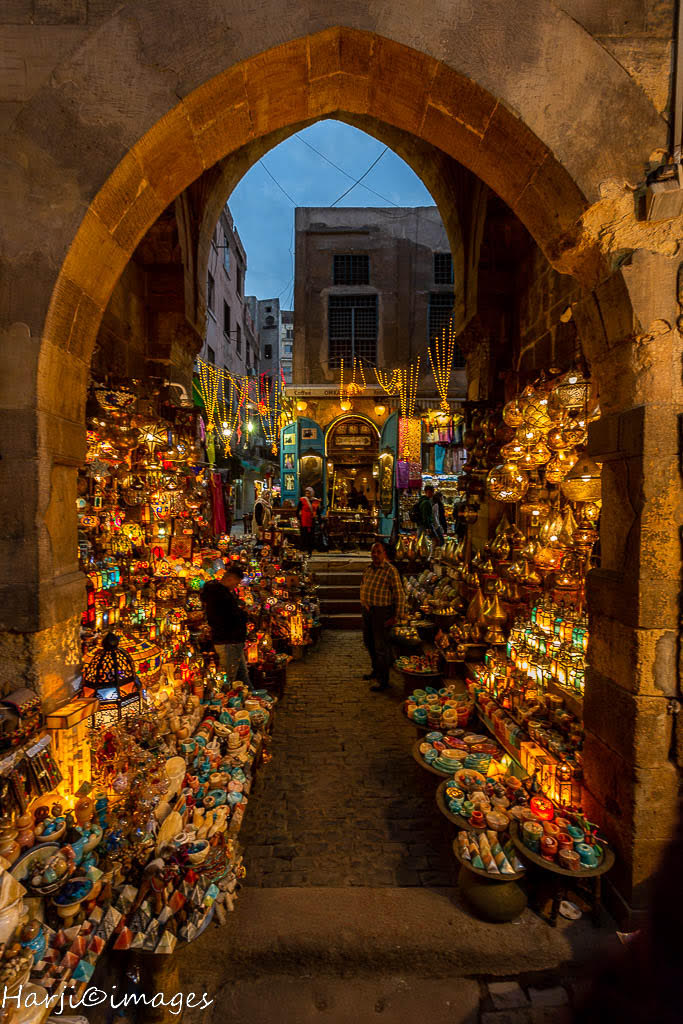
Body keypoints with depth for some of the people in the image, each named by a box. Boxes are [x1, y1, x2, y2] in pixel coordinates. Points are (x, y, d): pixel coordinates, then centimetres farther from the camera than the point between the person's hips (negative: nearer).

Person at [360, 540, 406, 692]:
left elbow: (399, 595, -16)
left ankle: (383, 680, 13)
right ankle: (376, 670, 41)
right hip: (367, 611, 8)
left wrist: (396, 616, -16)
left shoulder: (391, 571, -16)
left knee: (381, 646, 0)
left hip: (381, 612, -8)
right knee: (369, 641, 20)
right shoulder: (368, 569, 7)